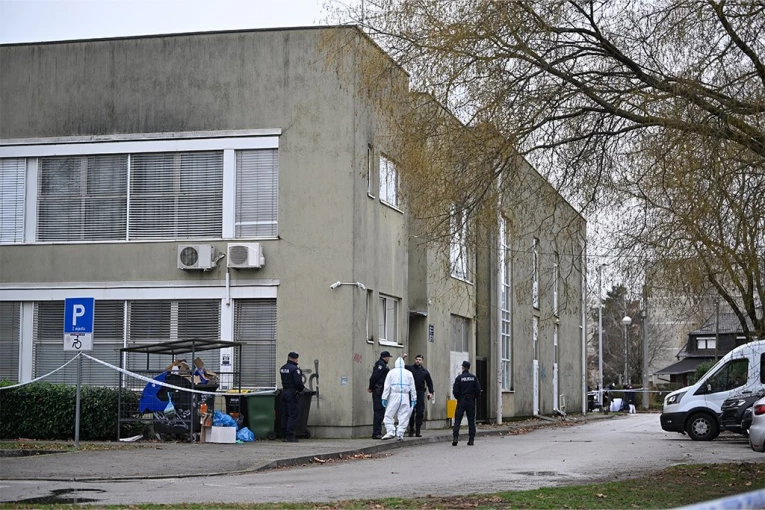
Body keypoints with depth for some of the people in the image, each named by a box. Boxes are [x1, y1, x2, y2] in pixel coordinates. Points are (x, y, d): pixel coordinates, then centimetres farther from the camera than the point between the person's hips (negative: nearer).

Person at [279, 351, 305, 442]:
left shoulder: (282, 368, 12)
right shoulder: (294, 369, -15)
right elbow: (298, 382, -20)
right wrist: (302, 388, 0)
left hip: (284, 392, 8)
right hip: (292, 393, -8)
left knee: (284, 414, 11)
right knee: (292, 415, -5)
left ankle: (284, 436, 13)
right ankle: (290, 436, -9)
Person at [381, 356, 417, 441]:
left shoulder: (391, 372, 6)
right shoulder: (408, 373, 11)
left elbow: (387, 386, 1)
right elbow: (412, 388, 11)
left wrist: (384, 398, 1)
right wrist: (414, 399, 15)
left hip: (394, 396, -2)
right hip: (405, 396, 2)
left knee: (389, 415, 3)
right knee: (403, 416, 4)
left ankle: (390, 432, -10)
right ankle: (400, 434, -1)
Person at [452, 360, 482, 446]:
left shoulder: (459, 378, -7)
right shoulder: (474, 378, 2)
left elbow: (455, 391, -9)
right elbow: (478, 390, 0)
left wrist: (458, 398, 9)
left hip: (461, 401, -3)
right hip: (471, 402, 3)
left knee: (457, 420, -1)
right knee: (471, 421, 7)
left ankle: (455, 438, -14)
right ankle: (471, 439, 5)